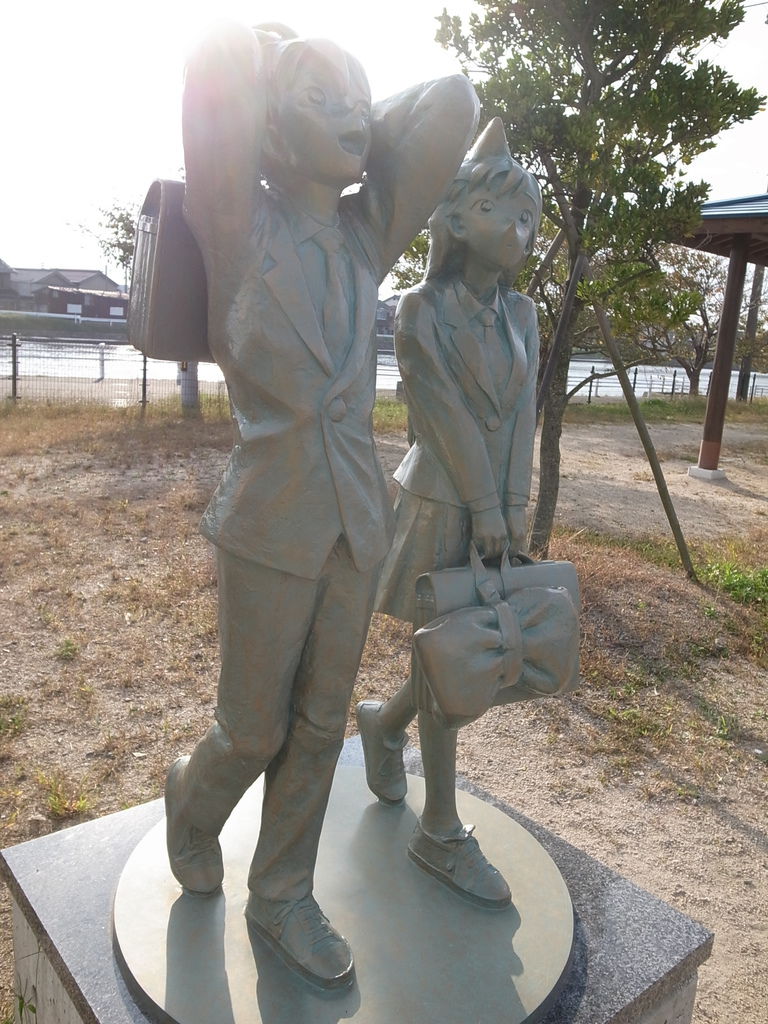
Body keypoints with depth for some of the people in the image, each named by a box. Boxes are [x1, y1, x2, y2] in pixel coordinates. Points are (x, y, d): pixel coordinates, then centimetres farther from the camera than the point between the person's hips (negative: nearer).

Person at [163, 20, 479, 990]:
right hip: (270, 529, -4)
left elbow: (454, 102, 1)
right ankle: (192, 797, 47)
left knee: (317, 727, 15)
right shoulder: (236, 229, -9)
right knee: (253, 732, 11)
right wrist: (285, 63, 2)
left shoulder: (368, 237, 5)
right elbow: (224, 58, -18)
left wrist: (360, 138, 11)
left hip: (357, 525, 5)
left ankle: (279, 897, 37)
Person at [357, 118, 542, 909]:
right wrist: (483, 509, -14)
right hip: (441, 506, -6)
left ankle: (385, 722, 39)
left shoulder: (521, 314, 9)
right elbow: (448, 413, -14)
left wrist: (515, 507, -7)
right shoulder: (421, 310, -9)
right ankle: (441, 835, 18)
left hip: (500, 505, 6)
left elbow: (522, 414, 1)